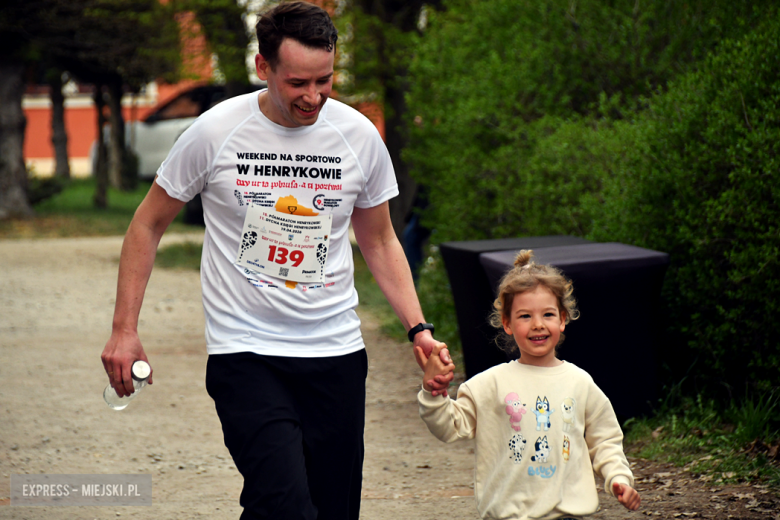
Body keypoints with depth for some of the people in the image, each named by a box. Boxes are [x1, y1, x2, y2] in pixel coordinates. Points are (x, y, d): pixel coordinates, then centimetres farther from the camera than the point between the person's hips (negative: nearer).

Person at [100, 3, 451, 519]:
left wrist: (419, 329, 3)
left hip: (337, 354, 4)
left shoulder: (359, 136, 1)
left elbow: (379, 240, 15)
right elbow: (148, 226, 5)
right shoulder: (216, 132, -7)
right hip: (245, 354, -4)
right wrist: (124, 330, 0)